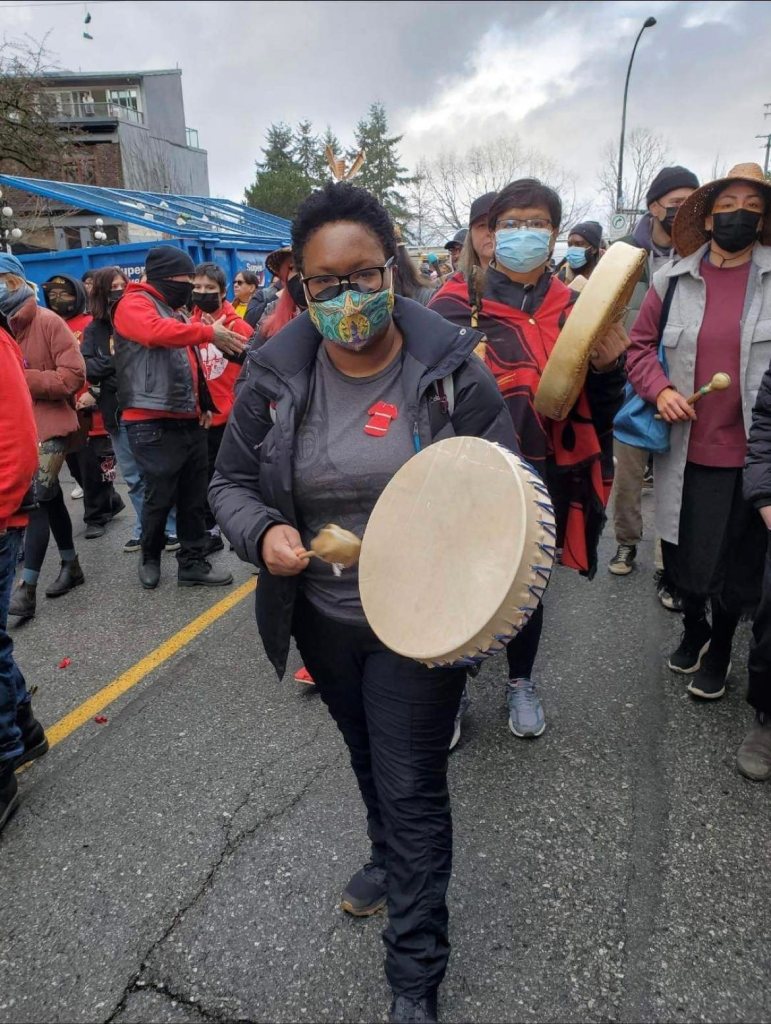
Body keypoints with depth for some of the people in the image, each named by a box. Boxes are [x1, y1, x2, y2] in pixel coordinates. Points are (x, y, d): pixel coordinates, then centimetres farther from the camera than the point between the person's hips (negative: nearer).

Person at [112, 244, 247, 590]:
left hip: (189, 421, 8)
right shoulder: (134, 304, -4)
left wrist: (203, 403, 12)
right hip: (154, 424, -8)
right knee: (160, 496, 0)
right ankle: (150, 559, 22)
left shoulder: (174, 311, 22)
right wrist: (209, 332, -26)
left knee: (194, 497, 9)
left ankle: (193, 563, 19)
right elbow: (156, 332, -27)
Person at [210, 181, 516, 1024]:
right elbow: (231, 484, 1)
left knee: (413, 789, 7)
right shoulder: (273, 376, -8)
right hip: (322, 616, 4)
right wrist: (264, 534, -20)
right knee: (367, 757, 27)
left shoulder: (450, 367, -13)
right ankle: (391, 859, 59)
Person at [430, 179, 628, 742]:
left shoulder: (573, 309, 5)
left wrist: (608, 367, -12)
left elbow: (601, 408, 8)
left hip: (546, 479, 3)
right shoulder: (458, 303, -6)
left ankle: (521, 682, 42)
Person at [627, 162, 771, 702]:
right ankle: (693, 628, 45)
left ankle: (720, 648, 37)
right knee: (681, 553, 16)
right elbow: (641, 343, 9)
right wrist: (660, 389, -8)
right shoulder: (673, 280, 2)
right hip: (684, 449, 2)